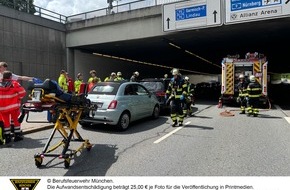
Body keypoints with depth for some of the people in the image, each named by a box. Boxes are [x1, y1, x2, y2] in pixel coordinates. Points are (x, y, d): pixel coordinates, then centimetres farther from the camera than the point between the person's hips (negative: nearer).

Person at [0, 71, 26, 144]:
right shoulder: (14, 84, -7)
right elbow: (22, 92, -12)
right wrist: (18, 98, 6)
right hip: (14, 106, -3)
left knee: (6, 122, 14)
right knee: (16, 120, 12)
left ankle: (7, 137, 18)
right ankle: (17, 135, 16)